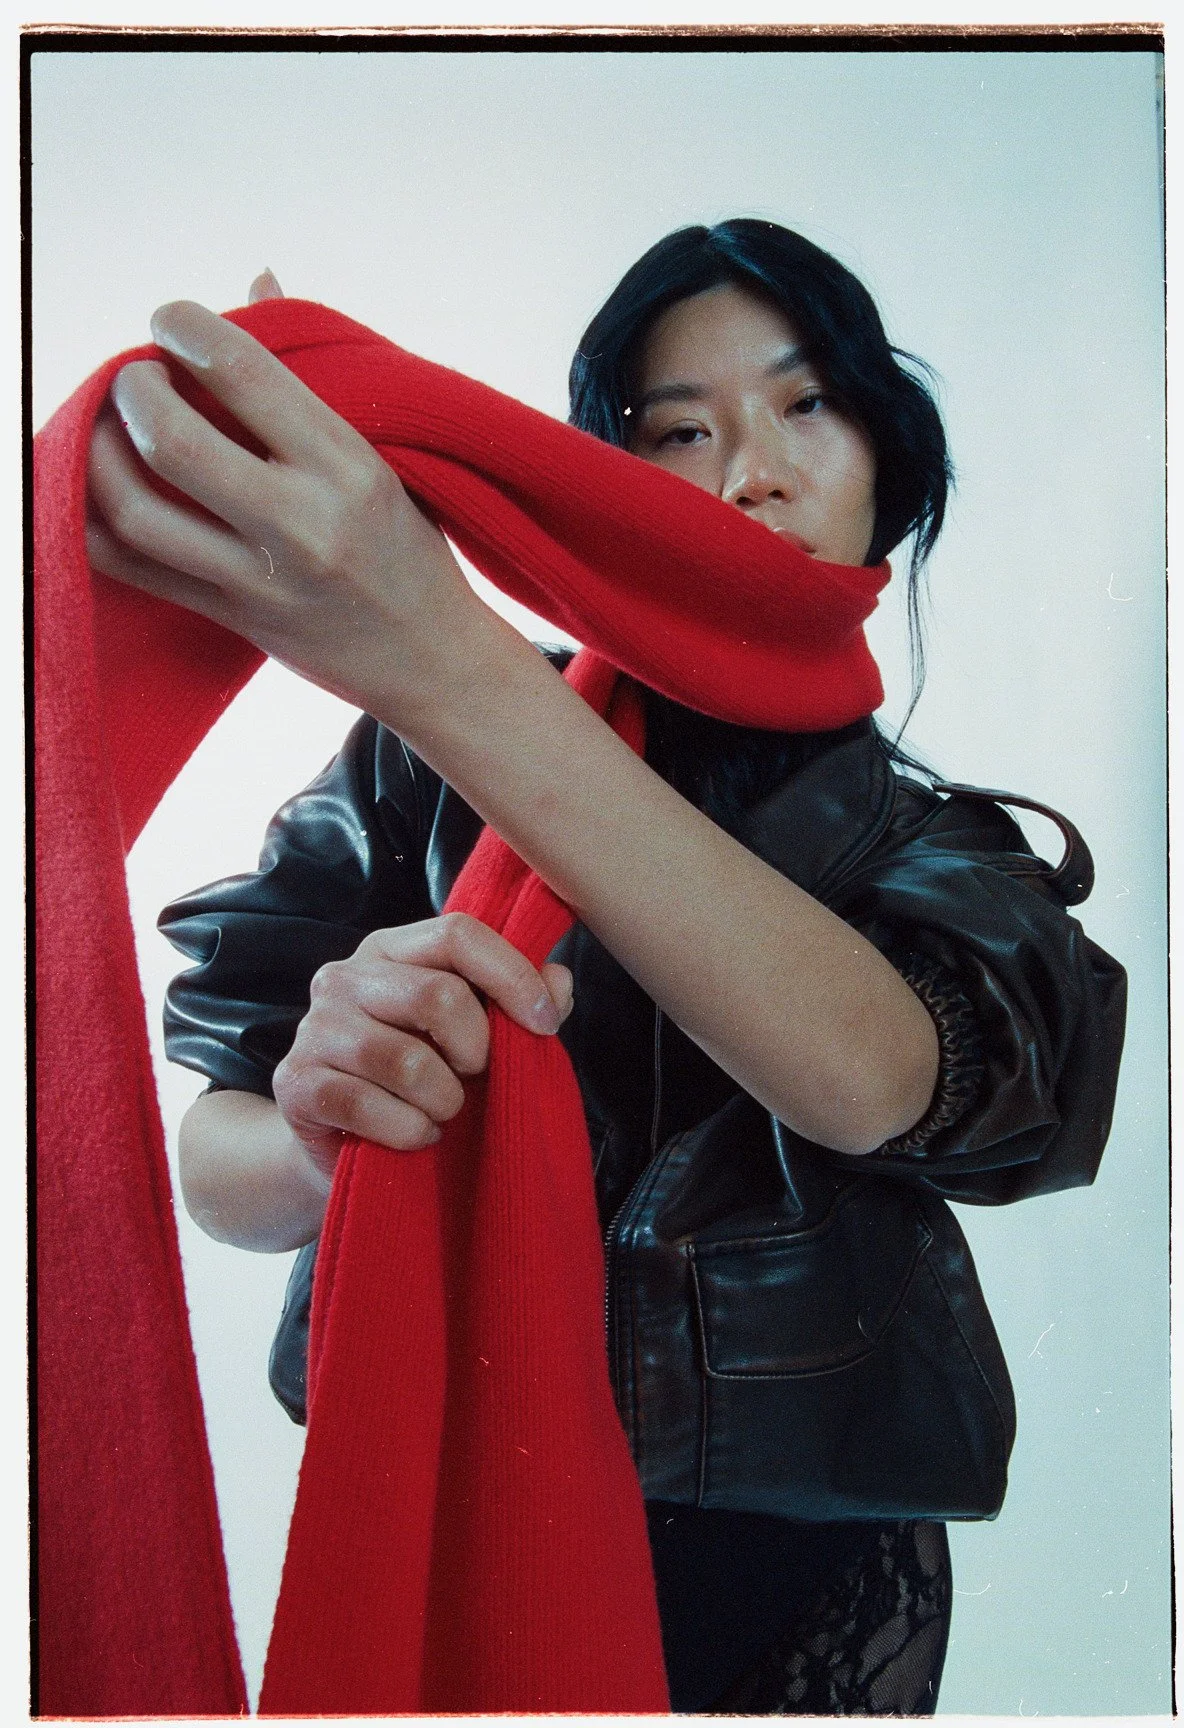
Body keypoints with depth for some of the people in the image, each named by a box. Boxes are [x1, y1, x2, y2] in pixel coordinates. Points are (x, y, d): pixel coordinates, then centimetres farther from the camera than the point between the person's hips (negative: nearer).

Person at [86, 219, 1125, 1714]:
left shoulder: (939, 848, -4)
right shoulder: (433, 756, -8)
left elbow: (872, 1077, -28)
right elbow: (212, 1160, -9)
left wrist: (446, 666, -38)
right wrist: (319, 1141, -33)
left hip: (795, 1584, 1)